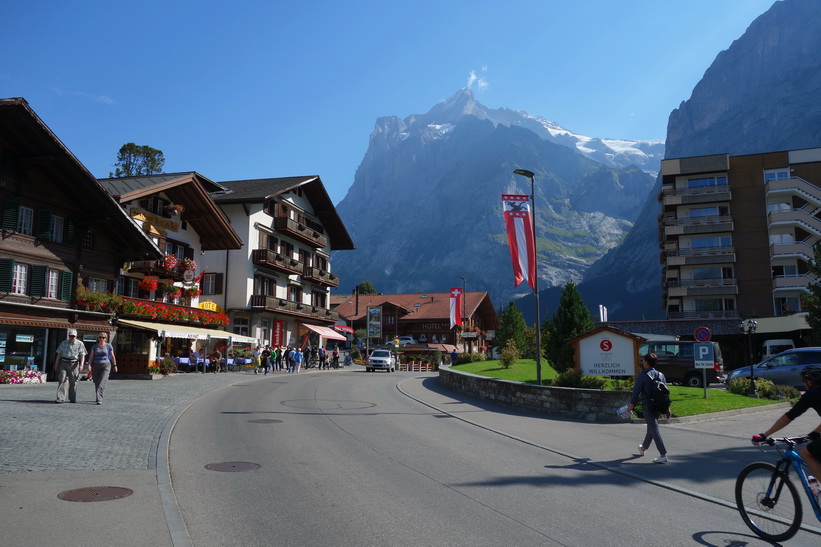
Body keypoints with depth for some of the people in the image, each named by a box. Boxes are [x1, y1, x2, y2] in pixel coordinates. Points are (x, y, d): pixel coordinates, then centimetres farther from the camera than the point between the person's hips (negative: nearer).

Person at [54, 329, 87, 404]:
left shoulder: (80, 344, 3)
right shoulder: (63, 343, 10)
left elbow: (82, 355, -1)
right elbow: (59, 354, 14)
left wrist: (81, 365, -13)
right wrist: (56, 364, 11)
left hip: (74, 364, -1)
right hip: (64, 363, 1)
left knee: (73, 382, 5)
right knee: (62, 380, -10)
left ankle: (72, 399, 17)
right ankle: (60, 398, -12)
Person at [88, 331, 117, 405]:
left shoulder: (108, 346, 1)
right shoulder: (94, 346, 6)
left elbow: (112, 356, 5)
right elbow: (91, 356, 2)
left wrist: (115, 365, 6)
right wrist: (89, 364, -12)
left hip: (106, 366, -3)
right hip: (96, 366, 3)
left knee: (102, 383, -16)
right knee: (96, 383, 9)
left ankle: (99, 400, -22)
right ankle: (98, 398, 28)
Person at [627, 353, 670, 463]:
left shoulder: (642, 375, -12)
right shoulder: (661, 375, 7)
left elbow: (636, 391, -11)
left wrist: (632, 404, 1)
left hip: (648, 406, -7)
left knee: (654, 429, -6)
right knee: (651, 427, 21)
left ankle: (663, 455, -12)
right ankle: (643, 448, 41)